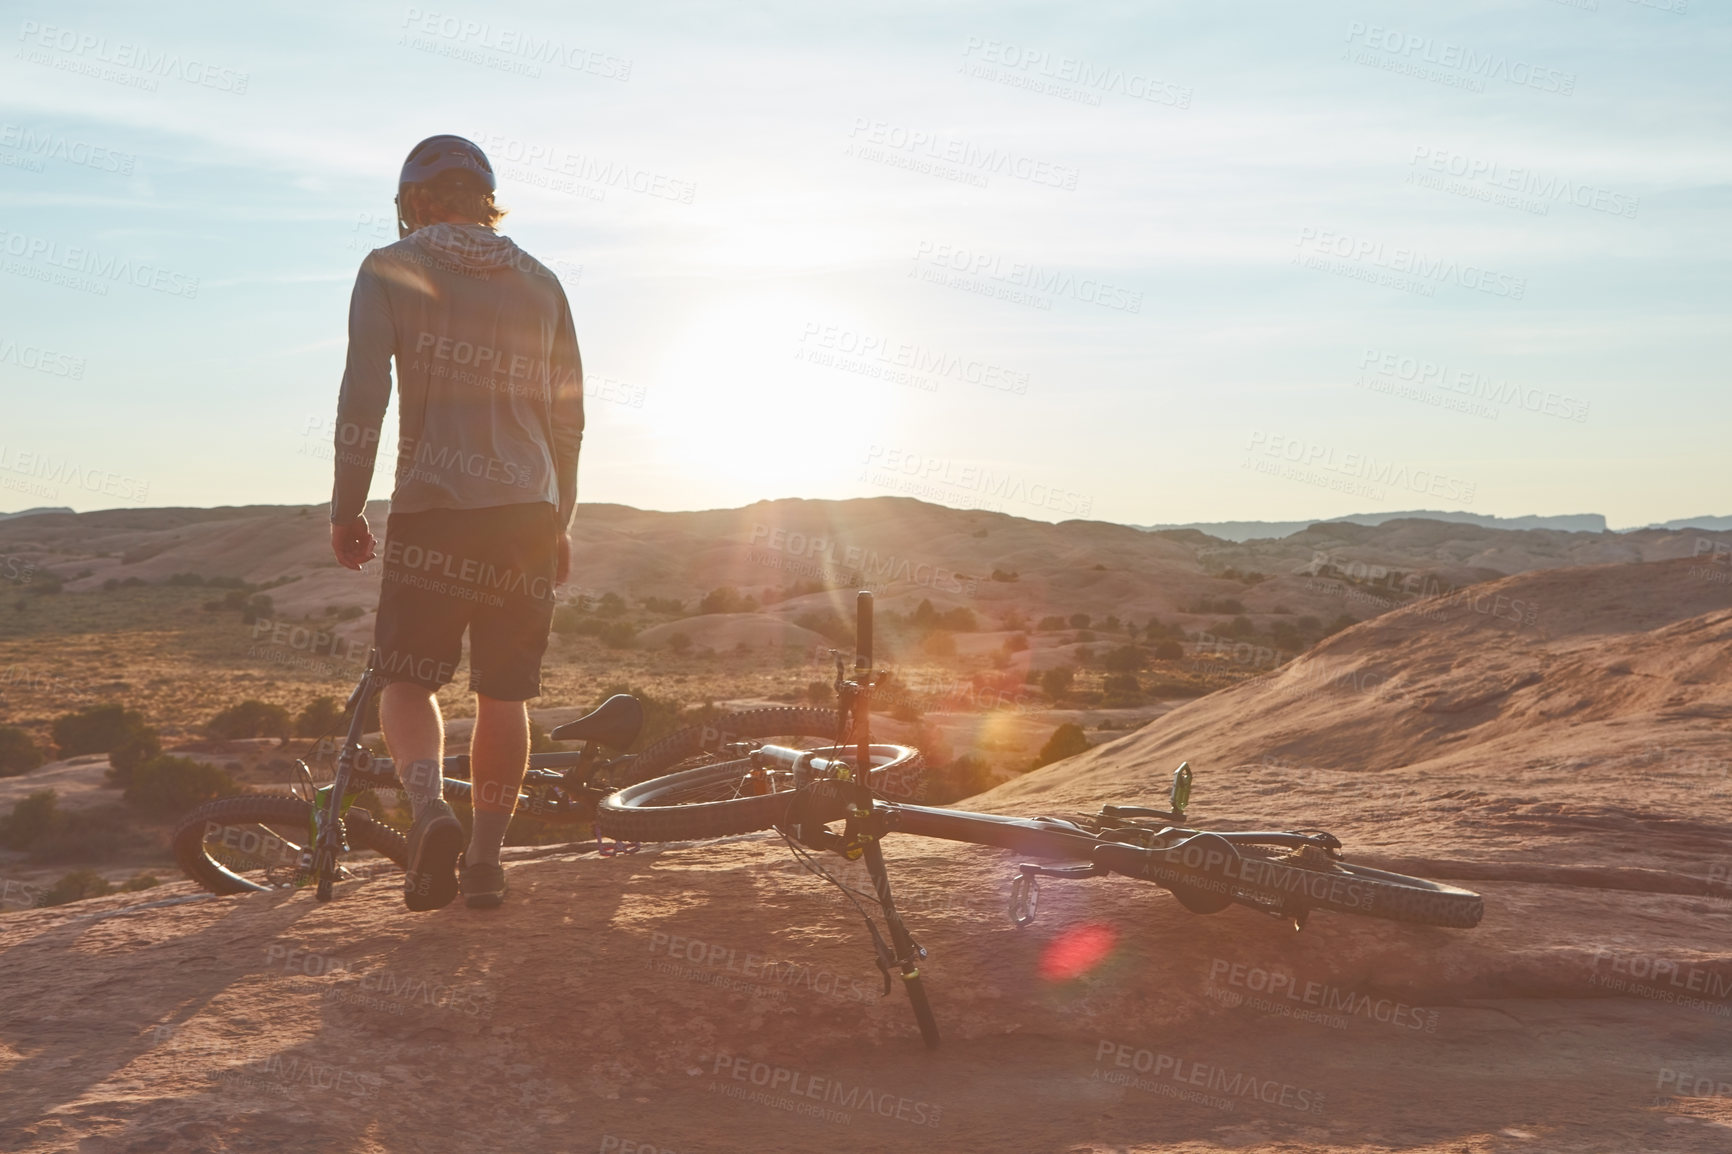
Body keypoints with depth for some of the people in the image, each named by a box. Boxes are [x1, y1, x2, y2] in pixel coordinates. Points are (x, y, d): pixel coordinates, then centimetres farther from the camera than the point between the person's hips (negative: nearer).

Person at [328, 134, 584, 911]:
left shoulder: (390, 269, 3)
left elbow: (362, 396, -6)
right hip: (528, 513, 3)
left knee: (408, 678, 7)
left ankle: (430, 811, -18)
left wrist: (345, 509, 2)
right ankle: (485, 860, 15)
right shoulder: (540, 282, 14)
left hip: (432, 510, -3)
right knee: (504, 694, 10)